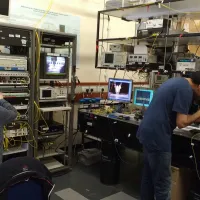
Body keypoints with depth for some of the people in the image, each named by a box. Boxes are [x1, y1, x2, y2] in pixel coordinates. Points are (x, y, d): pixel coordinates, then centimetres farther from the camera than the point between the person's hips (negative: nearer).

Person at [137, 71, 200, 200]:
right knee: (163, 183, 2)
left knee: (149, 177, 20)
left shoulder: (178, 82, 15)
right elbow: (181, 122, -16)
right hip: (157, 137, -10)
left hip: (148, 132, 10)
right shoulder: (186, 89, -15)